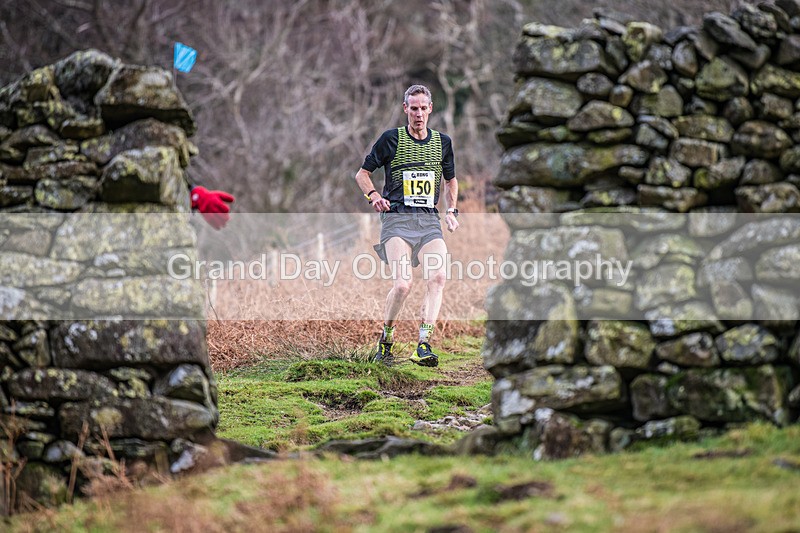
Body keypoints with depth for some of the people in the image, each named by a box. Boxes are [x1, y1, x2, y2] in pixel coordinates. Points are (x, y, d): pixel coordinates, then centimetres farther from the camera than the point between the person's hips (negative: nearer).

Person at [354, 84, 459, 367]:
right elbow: (362, 173, 10)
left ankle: (423, 346, -22)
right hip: (397, 219, -3)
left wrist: (451, 210, 15)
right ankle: (385, 340, 3)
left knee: (438, 277, -22)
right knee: (402, 284, -21)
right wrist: (373, 195, -9)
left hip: (430, 221, 3)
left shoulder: (442, 142, 14)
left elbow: (450, 179, 30)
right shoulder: (391, 139, 3)